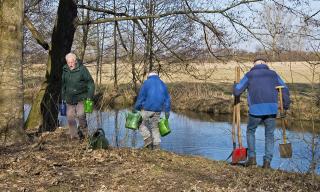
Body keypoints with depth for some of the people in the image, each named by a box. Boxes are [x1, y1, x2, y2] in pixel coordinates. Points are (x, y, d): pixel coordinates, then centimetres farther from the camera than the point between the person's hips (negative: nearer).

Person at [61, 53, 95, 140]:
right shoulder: (65, 70, 6)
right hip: (70, 98, 5)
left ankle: (83, 131, 3)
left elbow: (90, 83, -6)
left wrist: (90, 96, -11)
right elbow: (63, 85, 18)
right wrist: (63, 97, 18)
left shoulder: (82, 69, -9)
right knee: (70, 117, 1)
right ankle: (74, 135, 12)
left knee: (80, 114, -19)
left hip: (81, 97, -5)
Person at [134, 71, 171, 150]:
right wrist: (167, 111, 15)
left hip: (147, 108, -4)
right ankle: (156, 145, 4)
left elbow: (141, 96, -5)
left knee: (142, 124, 12)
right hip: (157, 110, 4)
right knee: (155, 127, 12)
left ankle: (148, 138, -8)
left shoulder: (146, 83, 1)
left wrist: (136, 108, 0)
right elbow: (167, 99, 13)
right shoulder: (162, 84, 14)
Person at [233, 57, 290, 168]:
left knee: (250, 131, 22)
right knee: (269, 135, 17)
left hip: (256, 110, -1)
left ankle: (252, 157, 14)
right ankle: (267, 161, 6)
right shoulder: (273, 74, 16)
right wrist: (286, 106, 19)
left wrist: (235, 86, 30)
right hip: (271, 109, 1)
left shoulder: (249, 75, 11)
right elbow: (284, 90, 10)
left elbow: (237, 92, 7)